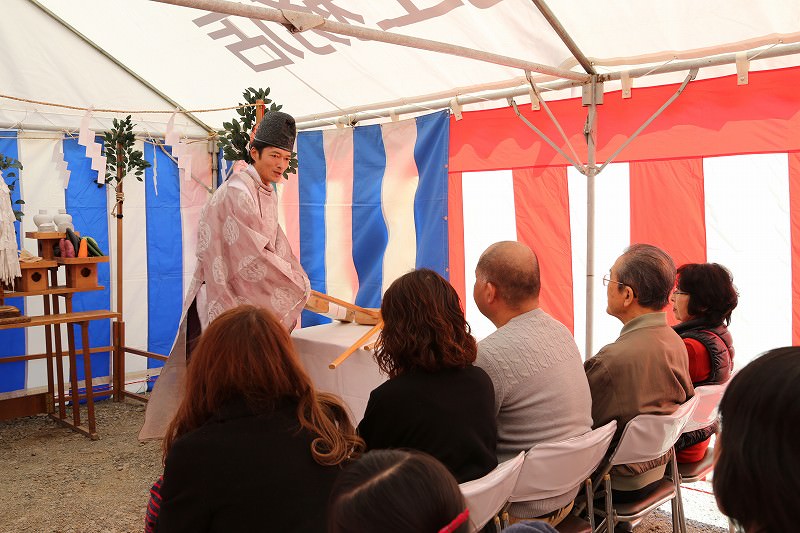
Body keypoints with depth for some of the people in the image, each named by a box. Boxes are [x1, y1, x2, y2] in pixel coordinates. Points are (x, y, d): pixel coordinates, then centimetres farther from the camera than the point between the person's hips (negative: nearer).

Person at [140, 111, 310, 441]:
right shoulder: (238, 192, -20)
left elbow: (276, 243, 13)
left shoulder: (267, 193, 11)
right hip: (224, 293, -9)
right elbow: (252, 253, -24)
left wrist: (297, 280, 2)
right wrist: (297, 286, -16)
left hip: (247, 292, 9)